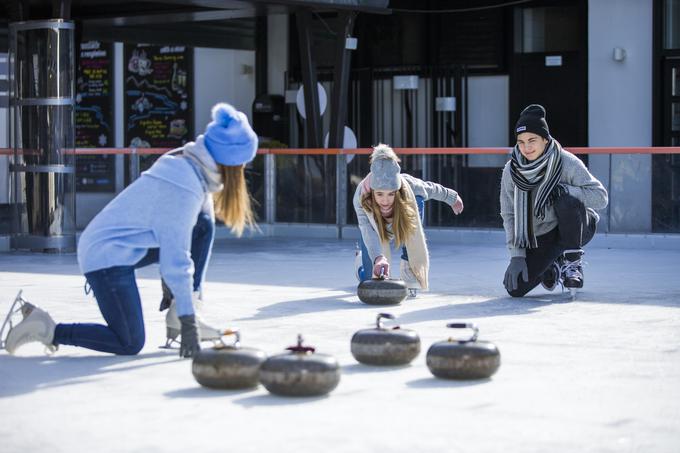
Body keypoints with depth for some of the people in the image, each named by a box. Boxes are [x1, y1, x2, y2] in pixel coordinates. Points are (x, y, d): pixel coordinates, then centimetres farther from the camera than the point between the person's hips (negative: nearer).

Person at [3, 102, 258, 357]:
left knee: (203, 224, 2)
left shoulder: (188, 165, 4)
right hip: (107, 257, -9)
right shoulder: (185, 189, -24)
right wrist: (188, 324, -19)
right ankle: (49, 331, 0)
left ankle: (178, 307, 7)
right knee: (130, 344, -7)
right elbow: (176, 260, -23)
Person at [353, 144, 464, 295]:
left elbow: (432, 189, -16)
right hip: (376, 228, 0)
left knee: (417, 199, -34)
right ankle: (362, 258, 37)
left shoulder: (409, 185, -38)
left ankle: (409, 271, -21)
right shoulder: (361, 198, -43)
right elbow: (368, 232, -55)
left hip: (403, 224, 1)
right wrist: (378, 257, -75)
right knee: (368, 278, -5)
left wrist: (453, 198, 4)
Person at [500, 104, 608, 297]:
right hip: (539, 238, 3)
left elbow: (601, 197, -20)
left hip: (577, 228, -3)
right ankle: (552, 267, 20)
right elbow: (509, 215, -3)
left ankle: (572, 264, -13)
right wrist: (517, 255, -12)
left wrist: (563, 189, -32)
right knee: (515, 288, -15)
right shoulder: (511, 170, -8)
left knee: (566, 200, -36)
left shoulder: (567, 163, -18)